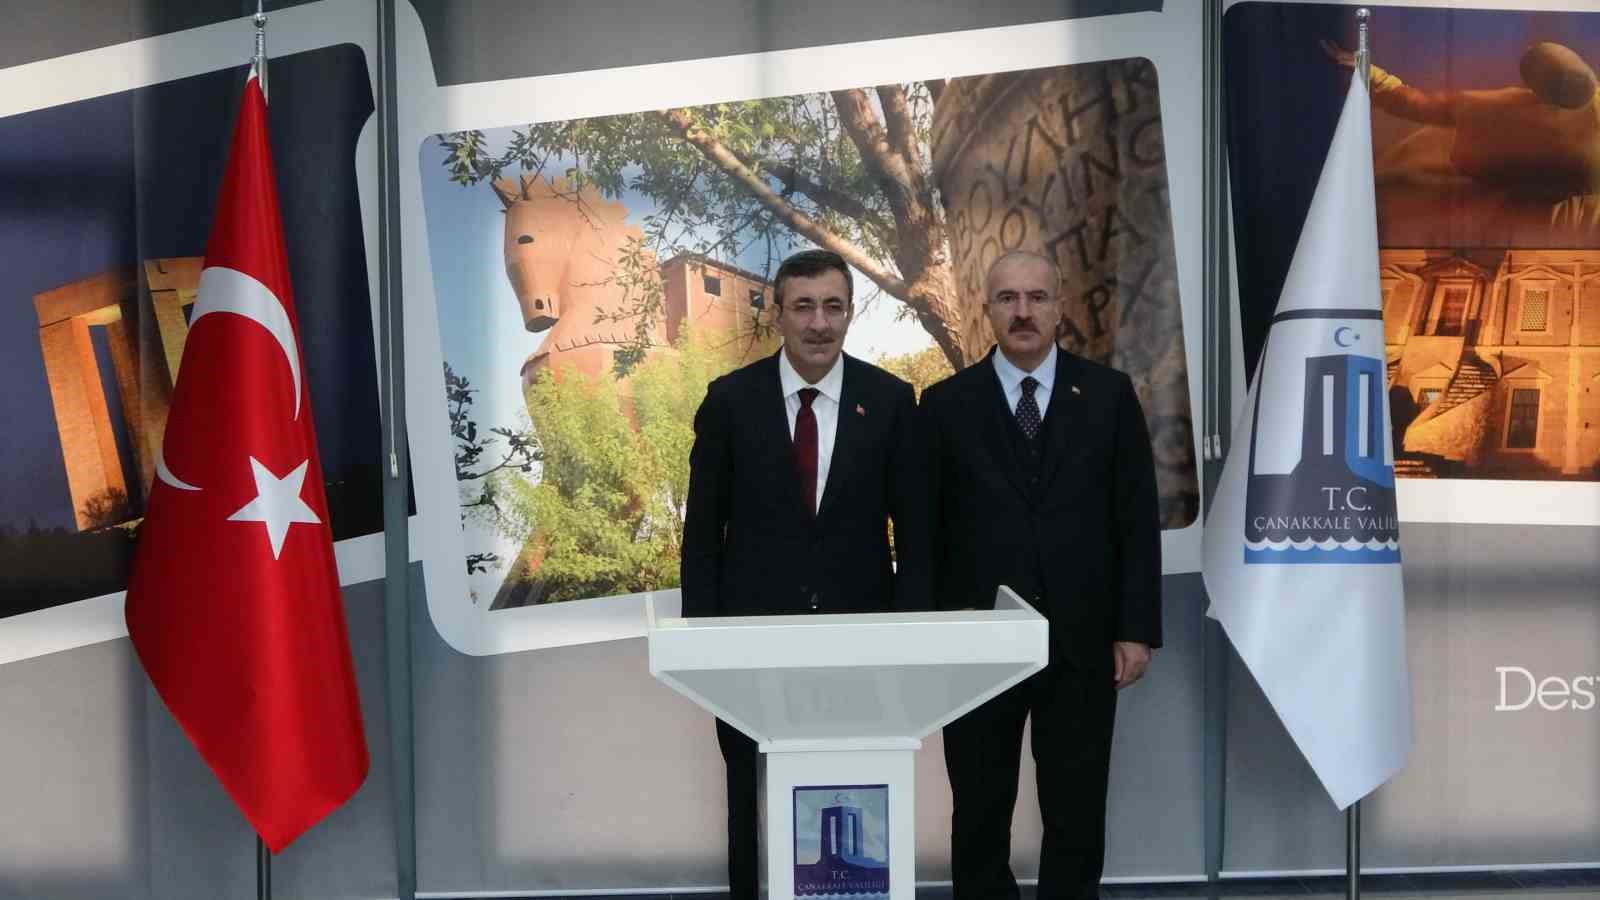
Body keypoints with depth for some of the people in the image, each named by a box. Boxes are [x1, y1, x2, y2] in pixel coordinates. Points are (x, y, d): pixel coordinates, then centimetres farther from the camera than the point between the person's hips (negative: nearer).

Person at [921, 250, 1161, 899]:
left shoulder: (1108, 394, 3)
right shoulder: (946, 403, 2)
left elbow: (1138, 520, 2)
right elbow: (925, 528, 3)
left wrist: (1137, 629, -3)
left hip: (1082, 641, 0)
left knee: (1077, 814, 9)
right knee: (980, 813, 10)